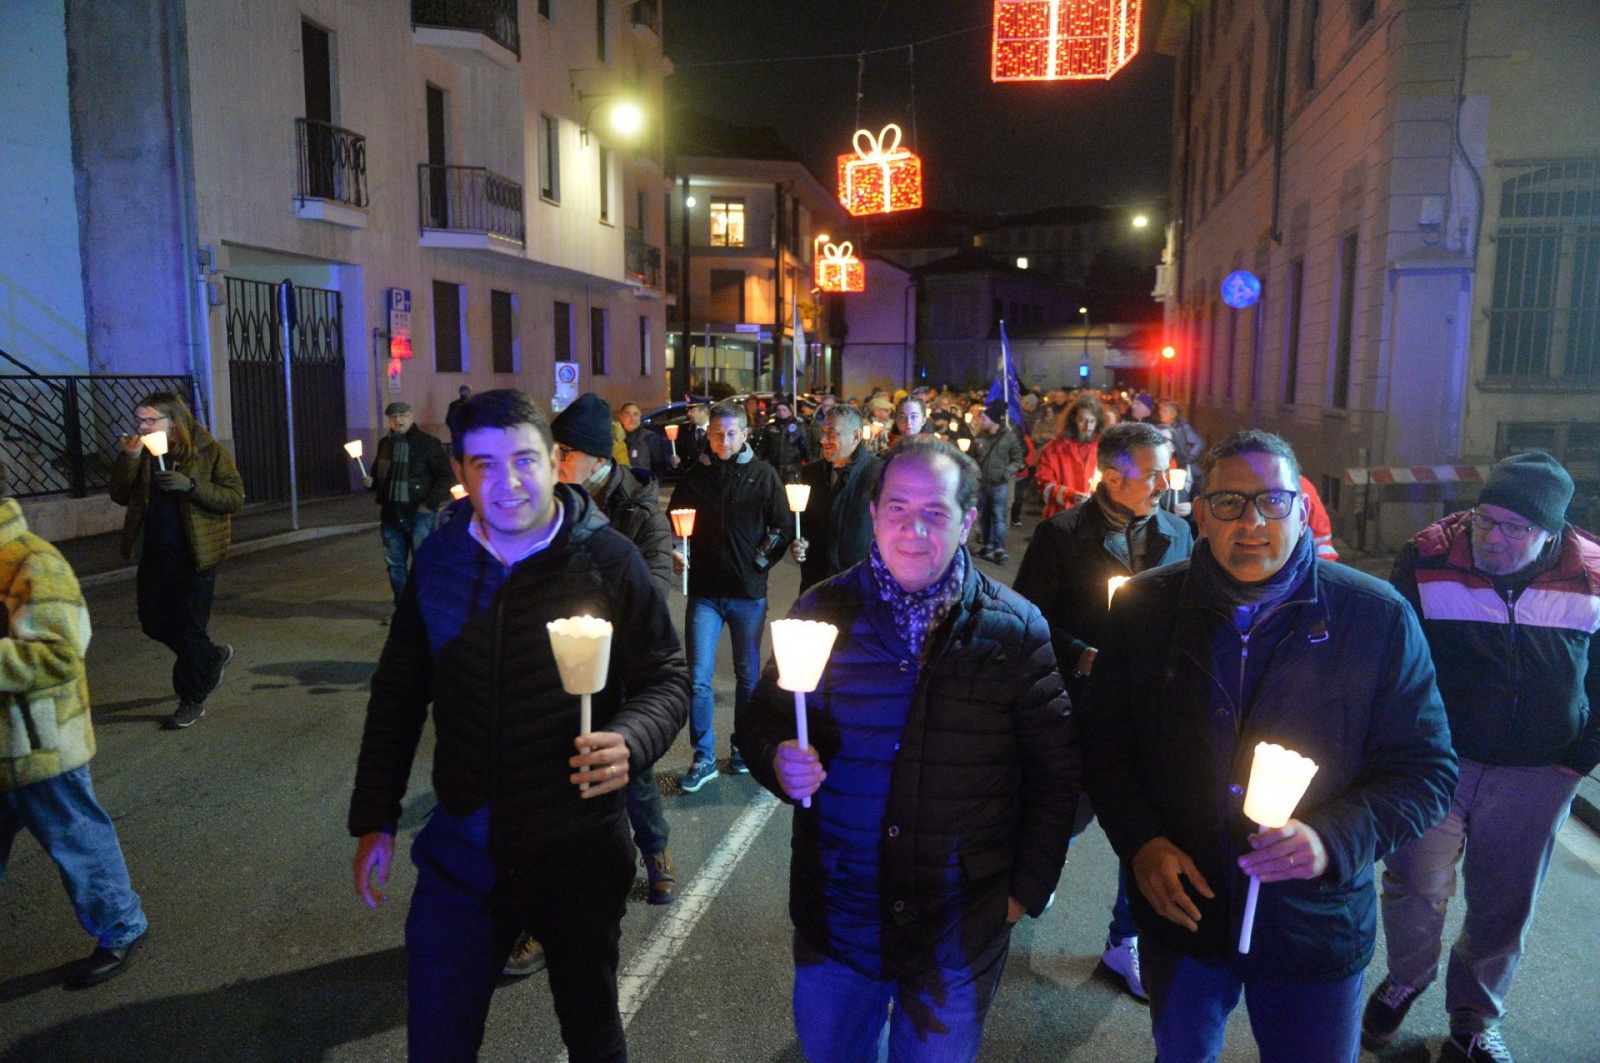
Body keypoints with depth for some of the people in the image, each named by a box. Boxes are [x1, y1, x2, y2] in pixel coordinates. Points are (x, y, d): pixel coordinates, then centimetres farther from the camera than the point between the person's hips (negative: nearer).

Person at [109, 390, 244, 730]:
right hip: (153, 553, 6)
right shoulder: (141, 452, 5)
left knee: (189, 628, 2)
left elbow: (235, 498, -14)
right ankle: (213, 657, 37)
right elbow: (119, 496, 2)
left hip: (193, 555, -6)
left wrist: (191, 485, -25)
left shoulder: (208, 452, -9)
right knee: (153, 622, 14)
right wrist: (129, 459, -12)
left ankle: (193, 699, 17)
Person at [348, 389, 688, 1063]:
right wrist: (373, 819, 7)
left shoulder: (608, 559, -13)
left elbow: (667, 679, -8)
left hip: (579, 851, -2)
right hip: (464, 847, 2)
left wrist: (630, 741, -29)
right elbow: (398, 693, 6)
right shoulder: (439, 559, -2)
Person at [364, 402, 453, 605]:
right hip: (391, 513, 6)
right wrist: (371, 482, 3)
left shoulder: (428, 443, -6)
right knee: (395, 564, 11)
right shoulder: (385, 444, 12)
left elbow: (446, 477, -8)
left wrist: (430, 504, -14)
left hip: (419, 514, -6)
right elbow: (379, 474, 25)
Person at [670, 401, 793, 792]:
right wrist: (677, 552, -7)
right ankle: (703, 758, 7)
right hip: (705, 591, 1)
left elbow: (783, 526, 4)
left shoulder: (763, 475, 1)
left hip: (749, 592, 0)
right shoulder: (694, 476, 5)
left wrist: (762, 560, -6)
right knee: (698, 676, -4)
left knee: (748, 675, 12)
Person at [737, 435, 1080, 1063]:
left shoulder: (1015, 629, -6)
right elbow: (761, 721, 5)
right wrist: (777, 759, -17)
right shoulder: (823, 611, -4)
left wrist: (1029, 888, 0)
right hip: (836, 912, 2)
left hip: (959, 932, -1)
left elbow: (1055, 768, 0)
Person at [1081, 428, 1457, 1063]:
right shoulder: (1144, 607, -7)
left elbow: (1425, 771, -7)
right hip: (1178, 909, 2)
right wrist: (1138, 842, -13)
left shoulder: (1379, 619, -11)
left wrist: (1335, 839, -23)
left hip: (1315, 931, -1)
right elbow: (1103, 743, 1)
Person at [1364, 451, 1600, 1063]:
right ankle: (1405, 980, 33)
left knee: (1504, 905, 14)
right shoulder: (1428, 560, -13)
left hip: (1537, 777, 2)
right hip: (1437, 760, -2)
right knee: (1415, 886, 1)